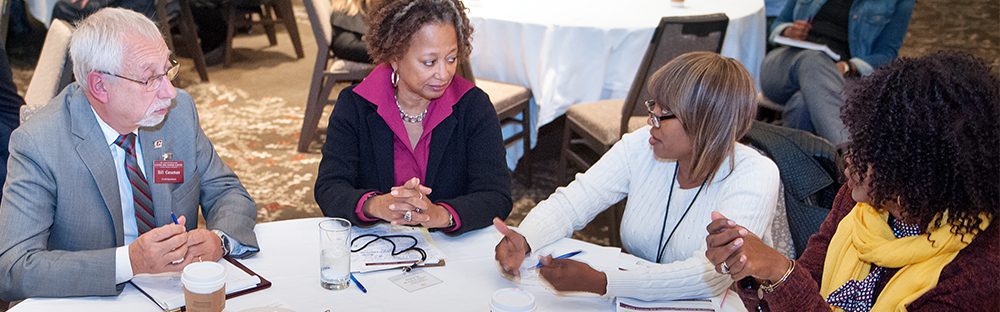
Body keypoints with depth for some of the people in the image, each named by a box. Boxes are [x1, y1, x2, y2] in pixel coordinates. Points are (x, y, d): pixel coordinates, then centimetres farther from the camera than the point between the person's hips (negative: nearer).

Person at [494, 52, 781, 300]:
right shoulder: (640, 147, -4)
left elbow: (712, 276, -28)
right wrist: (523, 240, -26)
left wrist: (600, 282, -37)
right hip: (635, 300, 4)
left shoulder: (754, 177, -18)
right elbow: (571, 202, -5)